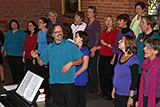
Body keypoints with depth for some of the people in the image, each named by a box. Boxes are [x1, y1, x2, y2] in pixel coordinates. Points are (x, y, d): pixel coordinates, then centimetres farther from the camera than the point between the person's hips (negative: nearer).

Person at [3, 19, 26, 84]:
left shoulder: (22, 33, -3)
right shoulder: (8, 32, 12)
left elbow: (24, 43, -5)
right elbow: (5, 42, 19)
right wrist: (5, 50, 11)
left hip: (18, 55, -5)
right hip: (10, 54, 5)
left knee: (20, 69, -3)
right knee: (13, 69, 11)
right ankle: (15, 81, 23)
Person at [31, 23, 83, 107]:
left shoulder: (70, 45, 0)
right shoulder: (49, 48, 11)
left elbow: (80, 60, 0)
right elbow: (41, 63, 14)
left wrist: (71, 63, -17)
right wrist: (37, 57, -6)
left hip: (68, 81, -3)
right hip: (54, 82, 3)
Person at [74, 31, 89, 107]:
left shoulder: (85, 50, -12)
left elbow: (85, 66, -19)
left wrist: (75, 74, -14)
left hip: (80, 79, -7)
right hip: (73, 78, 7)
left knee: (80, 97, 3)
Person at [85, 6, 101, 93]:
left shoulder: (96, 23, -10)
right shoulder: (88, 23, 14)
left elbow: (98, 37, -13)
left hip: (93, 48, -8)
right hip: (87, 47, 8)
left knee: (93, 68, -1)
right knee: (87, 67, 12)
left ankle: (94, 87, 10)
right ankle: (88, 85, 23)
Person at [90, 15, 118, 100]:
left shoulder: (116, 32, -8)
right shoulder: (103, 32, 14)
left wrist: (106, 44, -13)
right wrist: (96, 48, 4)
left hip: (110, 57, -7)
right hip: (102, 56, 7)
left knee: (107, 76, -5)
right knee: (101, 75, 10)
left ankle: (111, 94, 11)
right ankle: (104, 92, 26)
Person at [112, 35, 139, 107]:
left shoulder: (133, 60, -17)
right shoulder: (120, 56, 5)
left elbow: (134, 80, -16)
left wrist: (131, 97, -16)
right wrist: (114, 89, 16)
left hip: (127, 95, -7)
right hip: (118, 93, 7)